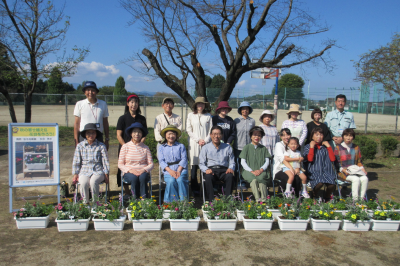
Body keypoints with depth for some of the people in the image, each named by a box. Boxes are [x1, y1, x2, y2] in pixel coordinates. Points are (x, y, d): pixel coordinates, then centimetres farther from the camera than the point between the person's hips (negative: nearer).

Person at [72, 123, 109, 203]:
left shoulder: (101, 146, 4)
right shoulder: (80, 146, 8)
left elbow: (105, 161, 5)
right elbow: (76, 162, 11)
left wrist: (106, 175, 0)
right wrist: (75, 174, 4)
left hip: (98, 171, -1)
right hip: (84, 171, 1)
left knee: (93, 181, -34)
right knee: (84, 183, -32)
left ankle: (95, 202, -17)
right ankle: (86, 203, -13)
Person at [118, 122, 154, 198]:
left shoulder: (145, 148, 8)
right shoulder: (125, 146, 5)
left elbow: (151, 164, 5)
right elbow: (120, 164, 2)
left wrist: (144, 169, -15)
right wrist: (130, 170, -14)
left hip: (143, 172, 1)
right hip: (129, 172, -1)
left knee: (143, 177, -33)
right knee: (134, 178, -34)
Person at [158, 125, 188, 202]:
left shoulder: (181, 146, 17)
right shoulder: (161, 147, 17)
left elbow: (184, 159, 6)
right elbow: (161, 161, 5)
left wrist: (179, 171, -12)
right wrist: (170, 171, -12)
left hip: (181, 169, 0)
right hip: (168, 170, 0)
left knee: (180, 180, -31)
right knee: (171, 181, -31)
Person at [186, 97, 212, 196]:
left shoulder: (208, 116, 8)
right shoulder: (191, 115, 7)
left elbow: (211, 130, 7)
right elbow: (188, 130, 4)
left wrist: (206, 141, -7)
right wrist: (198, 140, -5)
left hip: (206, 143, 0)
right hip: (194, 143, 0)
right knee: (194, 165, -3)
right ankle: (195, 188, 4)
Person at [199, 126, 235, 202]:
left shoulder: (227, 147, 18)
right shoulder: (206, 148, 13)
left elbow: (232, 162, 16)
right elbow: (201, 163, 8)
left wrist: (230, 168, -7)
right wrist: (206, 169, -14)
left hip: (223, 170, 1)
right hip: (211, 169, -1)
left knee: (230, 176, -33)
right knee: (208, 176, -36)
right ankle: (211, 200, -35)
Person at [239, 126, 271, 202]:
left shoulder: (263, 148, 20)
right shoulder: (247, 147, 13)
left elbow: (267, 161, 13)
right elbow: (242, 162, 5)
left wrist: (261, 170, -8)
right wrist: (251, 171, -9)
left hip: (261, 171, 1)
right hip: (249, 171, -1)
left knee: (261, 177, -35)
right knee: (254, 179, -36)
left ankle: (264, 199, -35)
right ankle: (258, 199, -40)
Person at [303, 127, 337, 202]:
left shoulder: (325, 147, 17)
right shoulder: (308, 147, 10)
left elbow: (333, 159, 2)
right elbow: (310, 159, -8)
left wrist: (328, 146, 4)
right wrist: (312, 147, -4)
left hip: (326, 170, 3)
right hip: (314, 171, -3)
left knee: (332, 185, -27)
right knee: (319, 183, -34)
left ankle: (327, 198, 4)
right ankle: (314, 197, -2)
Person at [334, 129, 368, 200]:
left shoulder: (356, 148, 15)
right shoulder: (338, 148, 1)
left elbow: (359, 162, 18)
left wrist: (363, 169, 0)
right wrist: (343, 170, -17)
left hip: (355, 170, 4)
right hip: (343, 172, -4)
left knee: (365, 178, -26)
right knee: (356, 179, -32)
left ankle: (361, 199, -18)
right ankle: (355, 200, -26)